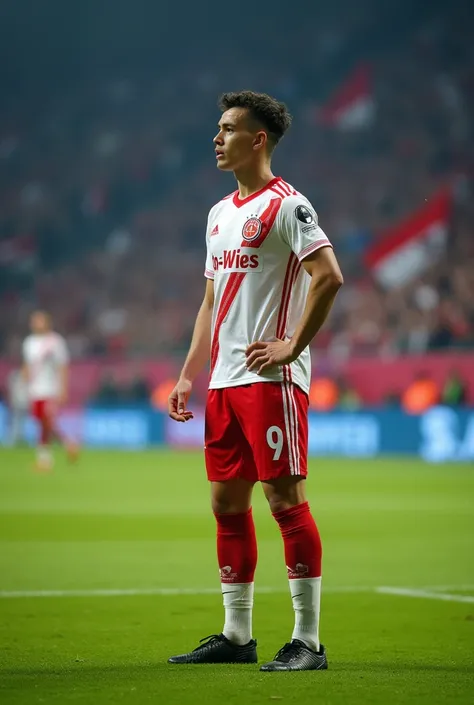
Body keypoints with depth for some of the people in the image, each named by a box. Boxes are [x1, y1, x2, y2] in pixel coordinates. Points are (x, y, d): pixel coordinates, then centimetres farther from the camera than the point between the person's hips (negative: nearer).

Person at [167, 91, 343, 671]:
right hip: (224, 381, 9)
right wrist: (188, 375, 17)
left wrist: (291, 346, -18)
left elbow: (329, 276, -18)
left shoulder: (285, 205, -8)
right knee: (227, 503, 10)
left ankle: (307, 640, -4)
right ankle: (236, 635, 18)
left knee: (285, 498, -8)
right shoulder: (220, 214, 19)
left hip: (271, 379, -9)